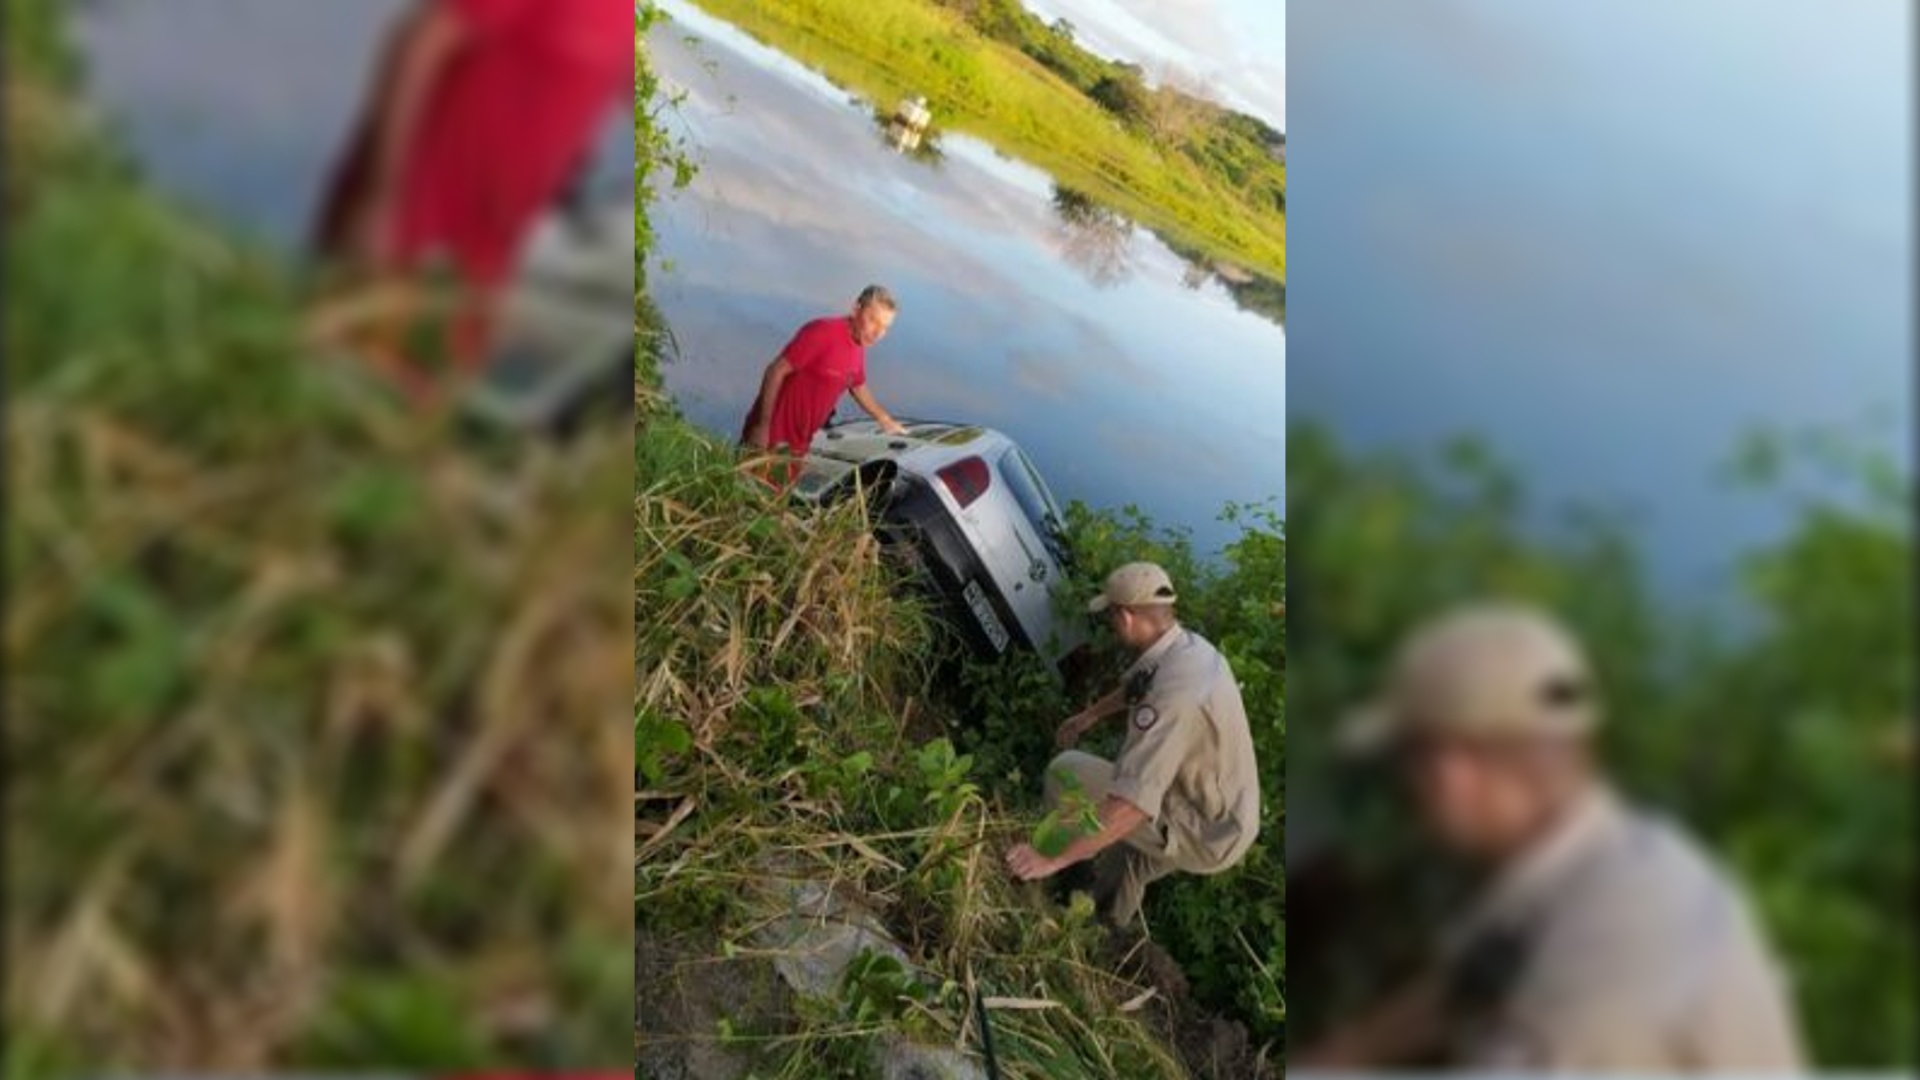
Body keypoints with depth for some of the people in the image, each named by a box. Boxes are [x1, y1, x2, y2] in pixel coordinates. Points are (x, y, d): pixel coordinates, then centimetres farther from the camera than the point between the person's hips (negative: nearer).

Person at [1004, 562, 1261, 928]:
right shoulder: (1190, 645, -3)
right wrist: (1091, 715, 31)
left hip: (1204, 839, -9)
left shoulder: (1175, 693, -33)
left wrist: (1054, 859, -36)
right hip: (1229, 819, 9)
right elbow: (1135, 687, 22)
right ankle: (1111, 922, 45)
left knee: (1065, 773, -9)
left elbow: (1132, 804, -38)